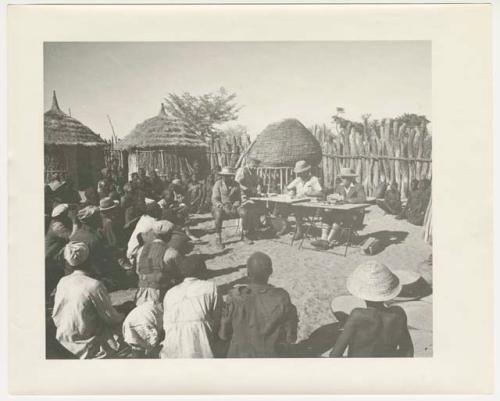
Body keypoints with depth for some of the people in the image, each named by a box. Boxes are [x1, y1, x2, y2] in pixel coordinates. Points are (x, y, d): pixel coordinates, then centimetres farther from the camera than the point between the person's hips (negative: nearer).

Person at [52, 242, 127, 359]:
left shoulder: (62, 282, -5)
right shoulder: (94, 285, -23)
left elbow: (56, 315, 5)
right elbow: (110, 317, -13)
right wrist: (121, 317, 8)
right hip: (84, 343, -6)